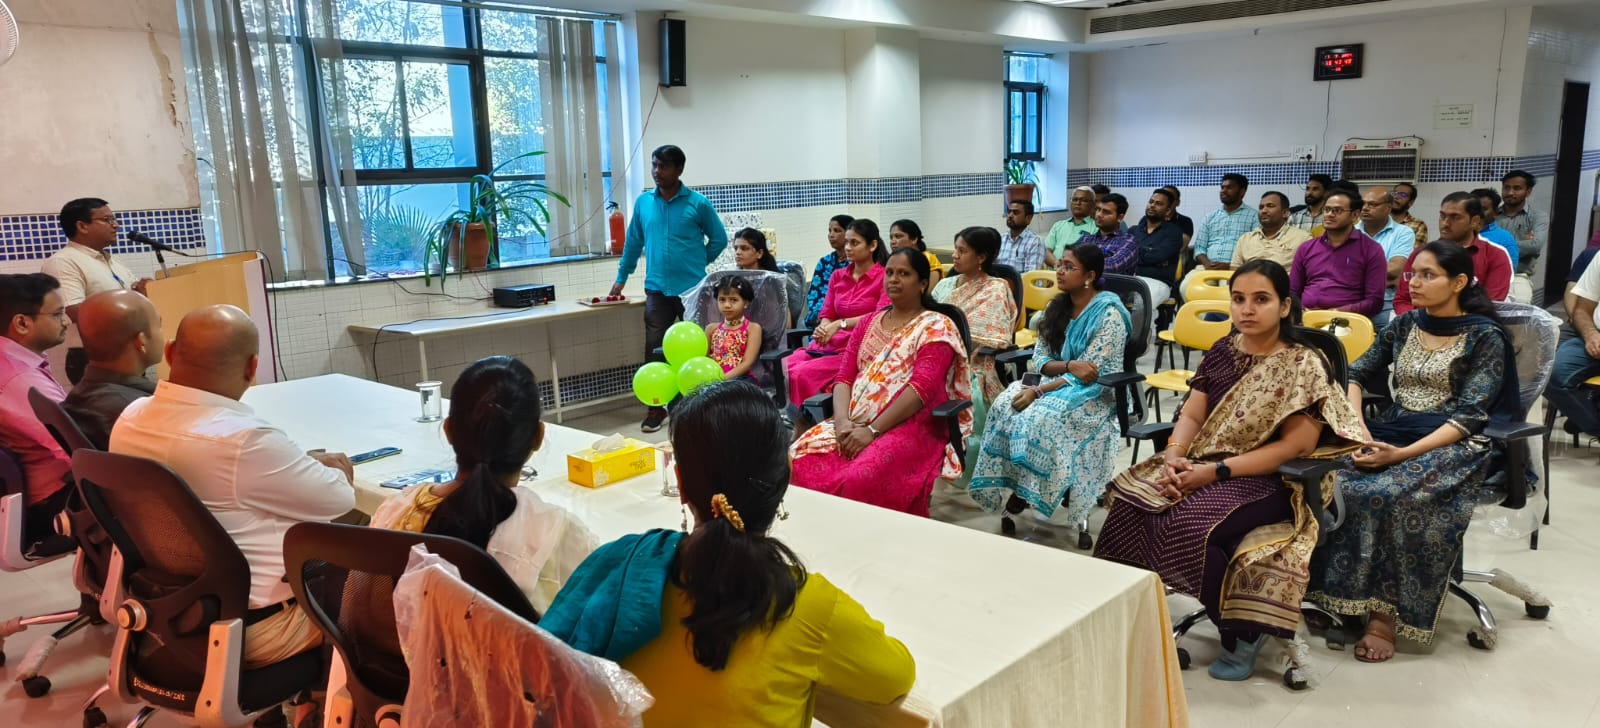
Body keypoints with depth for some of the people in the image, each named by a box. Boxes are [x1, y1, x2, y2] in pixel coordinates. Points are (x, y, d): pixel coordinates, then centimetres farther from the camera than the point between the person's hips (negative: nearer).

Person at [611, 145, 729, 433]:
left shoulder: (698, 203, -4)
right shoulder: (643, 202, 6)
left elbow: (718, 239, 6)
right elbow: (634, 242, 16)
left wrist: (698, 263, 6)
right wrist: (621, 278, 19)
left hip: (692, 288, -2)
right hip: (657, 290, 3)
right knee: (654, 349, 0)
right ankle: (656, 407, 9)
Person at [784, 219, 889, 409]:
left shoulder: (884, 277, 0)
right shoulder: (837, 276, 18)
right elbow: (826, 315, 14)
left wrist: (841, 324, -20)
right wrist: (823, 329, -10)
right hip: (828, 344, 6)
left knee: (802, 374, -28)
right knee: (782, 367, -21)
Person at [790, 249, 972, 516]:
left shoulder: (937, 327, 0)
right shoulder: (869, 322, 19)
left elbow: (922, 388, -14)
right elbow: (844, 377, 11)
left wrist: (872, 430, -20)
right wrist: (842, 421, -10)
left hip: (912, 427, -6)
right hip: (854, 423, 6)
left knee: (859, 479, -34)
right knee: (800, 459, -22)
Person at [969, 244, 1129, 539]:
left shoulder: (1109, 314, -14)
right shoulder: (1058, 307, 7)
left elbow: (1089, 375, -18)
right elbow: (1038, 361, 3)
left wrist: (1038, 391, -22)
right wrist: (1069, 365, -18)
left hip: (1097, 394, -6)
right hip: (1058, 384, 6)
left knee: (1041, 416, -34)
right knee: (1004, 405, -23)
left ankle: (1028, 491, -18)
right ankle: (1009, 484, -19)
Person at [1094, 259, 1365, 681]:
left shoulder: (1305, 366, -8)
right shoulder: (1222, 352, 10)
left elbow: (1294, 447, -14)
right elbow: (1191, 415, 9)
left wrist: (1217, 471, -21)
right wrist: (1174, 457, -13)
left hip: (1267, 481, -5)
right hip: (1199, 466, 6)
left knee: (1192, 524, -32)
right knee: (1132, 500, -23)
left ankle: (1243, 629, -9)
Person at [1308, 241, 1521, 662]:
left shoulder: (1485, 336, -3)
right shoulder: (1406, 324, 13)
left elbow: (1468, 416, -11)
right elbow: (1356, 374, 13)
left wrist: (1404, 454, -23)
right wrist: (1356, 425, -8)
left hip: (1451, 446, -5)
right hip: (1391, 431, 5)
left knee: (1393, 497, -36)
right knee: (1334, 482, -26)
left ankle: (1384, 612, -24)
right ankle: (1341, 593, -20)